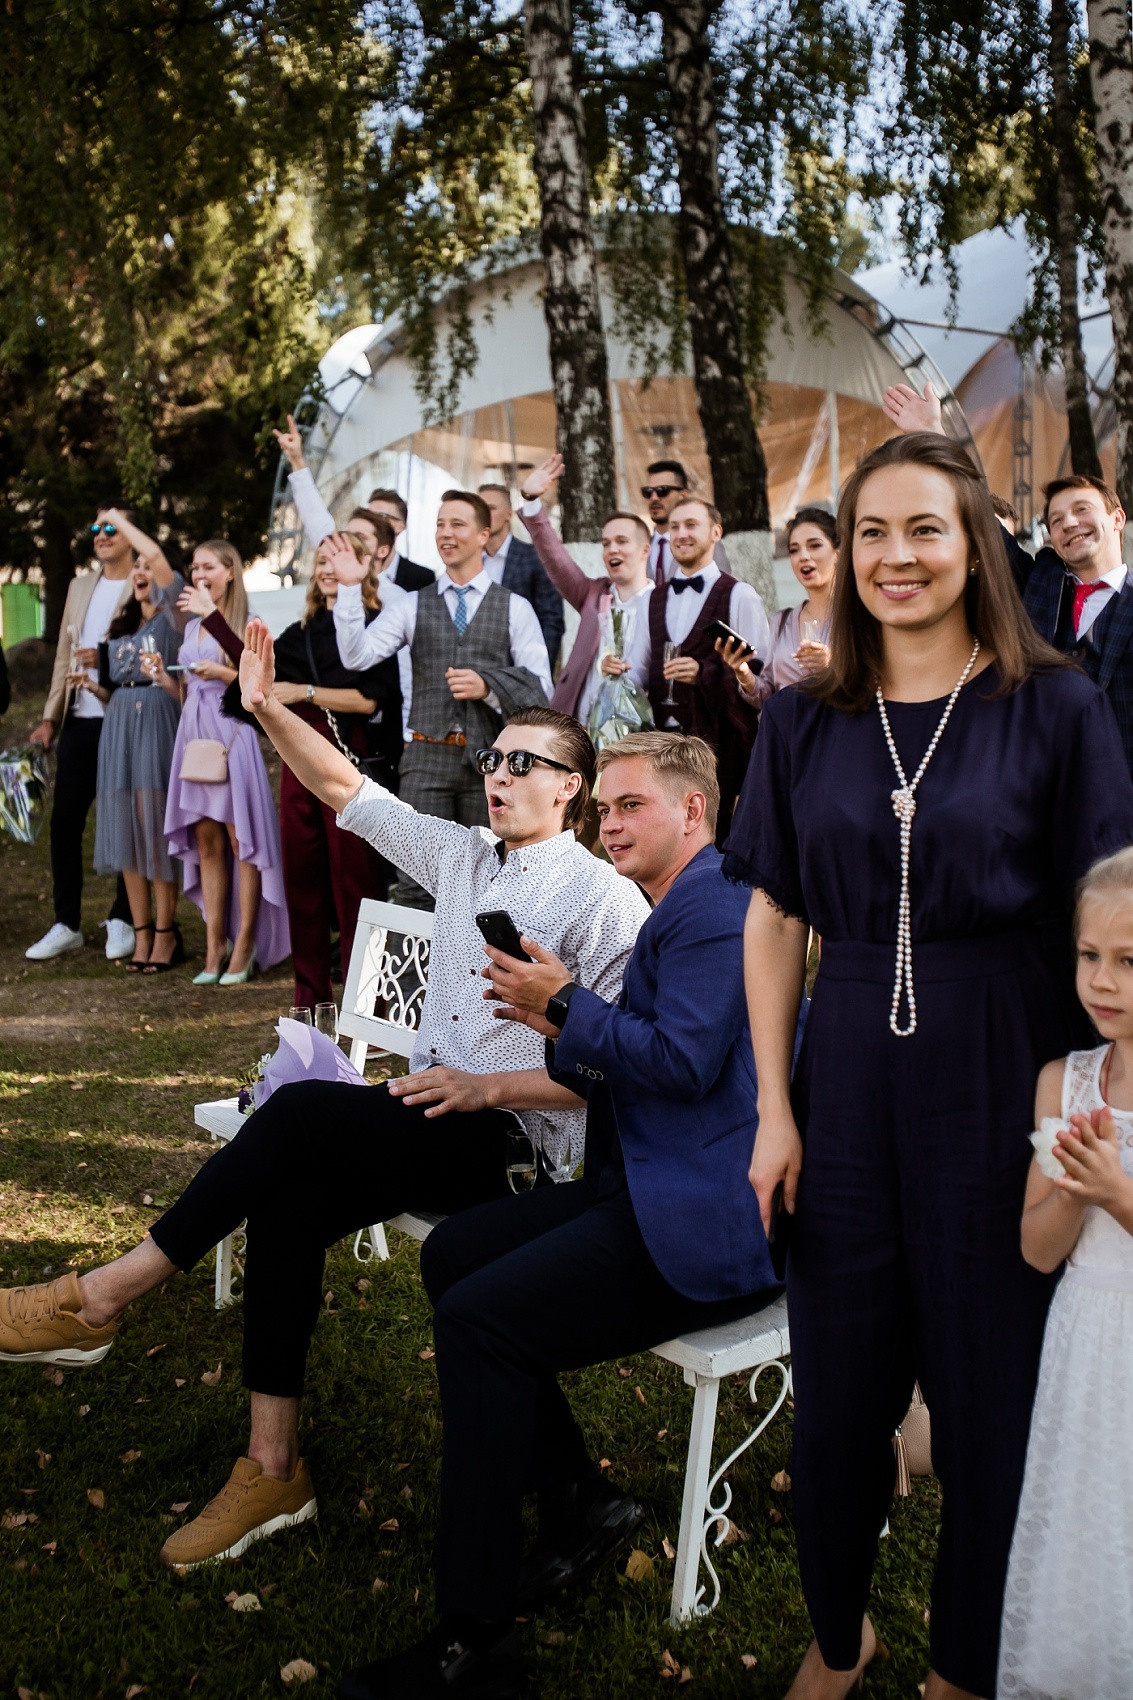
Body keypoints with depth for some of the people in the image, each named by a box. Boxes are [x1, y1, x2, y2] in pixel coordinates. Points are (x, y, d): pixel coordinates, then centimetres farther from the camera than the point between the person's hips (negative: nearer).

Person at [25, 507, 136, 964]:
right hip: (79, 722, 6)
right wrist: (50, 717, 12)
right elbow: (64, 655, 17)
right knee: (64, 822, 5)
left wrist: (108, 660, -19)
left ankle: (121, 921, 15)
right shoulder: (80, 586, 16)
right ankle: (66, 924, 13)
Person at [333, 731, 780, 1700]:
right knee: (452, 1254, 7)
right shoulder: (680, 909, 21)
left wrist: (571, 1005, -12)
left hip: (707, 1222, -11)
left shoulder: (716, 906, -12)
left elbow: (684, 1062, -23)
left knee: (478, 1321, -20)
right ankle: (579, 1502, 12)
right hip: (660, 1193, 11)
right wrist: (561, 1027, 5)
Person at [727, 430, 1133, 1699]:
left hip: (1002, 1086, -2)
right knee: (839, 1394, 12)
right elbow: (773, 919, 4)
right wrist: (773, 1108, 0)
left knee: (993, 1399, 9)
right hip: (851, 1082, 3)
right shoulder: (805, 720, 4)